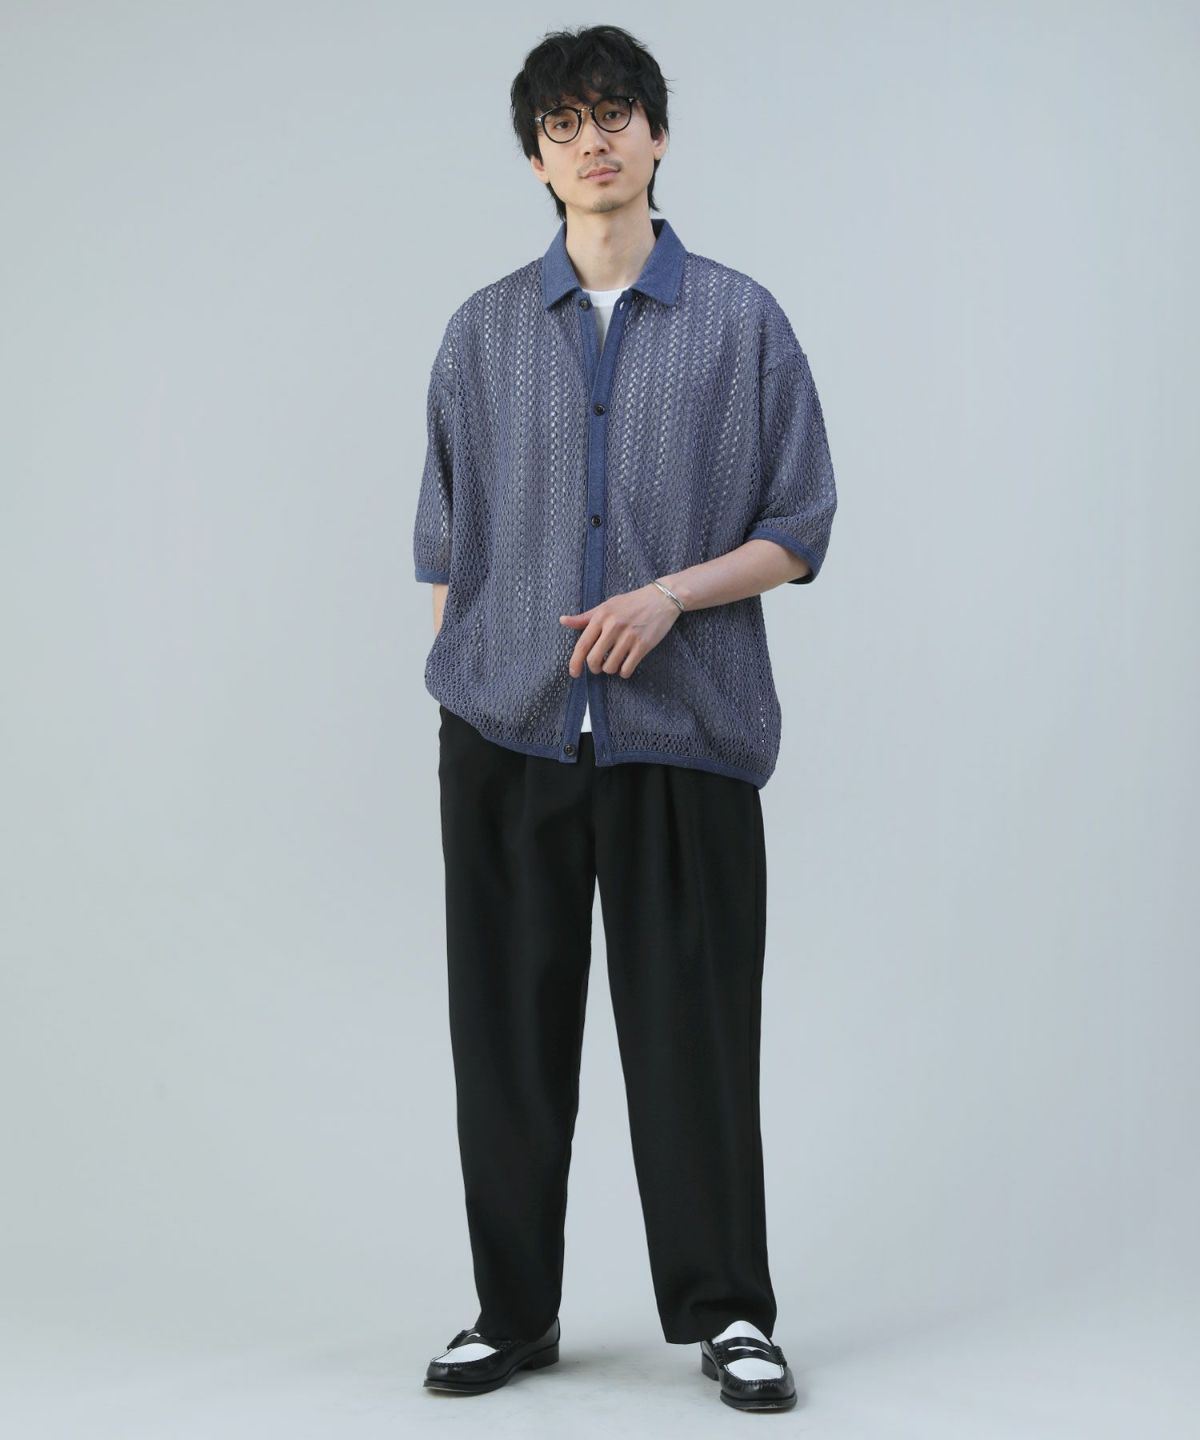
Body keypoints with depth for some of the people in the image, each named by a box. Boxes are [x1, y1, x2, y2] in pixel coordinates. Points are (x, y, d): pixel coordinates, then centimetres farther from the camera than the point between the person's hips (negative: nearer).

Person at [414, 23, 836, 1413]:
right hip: (504, 729, 2)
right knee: (511, 1031, 7)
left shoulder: (743, 322, 4)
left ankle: (726, 1312, 16)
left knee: (692, 1031, 2)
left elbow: (799, 531, 3)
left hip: (685, 731, -2)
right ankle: (514, 1311, 21)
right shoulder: (482, 333, 10)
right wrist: (459, 686, 8)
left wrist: (668, 594, -11)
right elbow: (445, 544, 15)